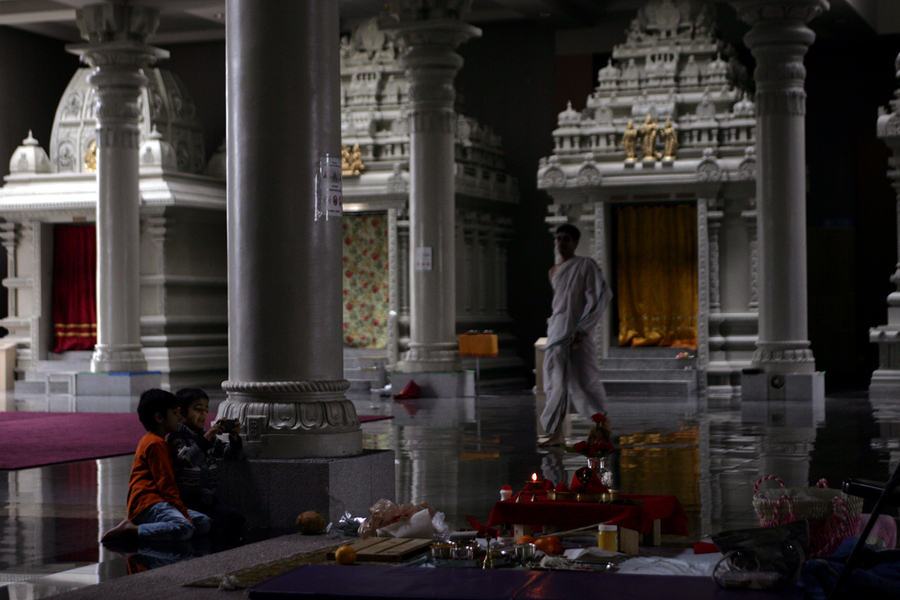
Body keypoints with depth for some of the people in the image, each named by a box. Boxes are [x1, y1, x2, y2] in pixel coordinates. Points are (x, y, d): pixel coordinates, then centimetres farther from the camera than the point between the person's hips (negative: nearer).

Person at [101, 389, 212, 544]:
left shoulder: (150, 441, 29)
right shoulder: (156, 444, -5)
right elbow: (166, 485, -13)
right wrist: (185, 514, -14)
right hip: (148, 505, -11)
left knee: (204, 523, -2)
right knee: (184, 528, -35)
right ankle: (128, 531, -25)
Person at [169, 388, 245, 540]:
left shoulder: (210, 437, 18)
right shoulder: (177, 436, -3)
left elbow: (233, 455, 18)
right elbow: (186, 459, -22)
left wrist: (234, 438, -3)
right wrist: (207, 437, -29)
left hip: (208, 499, 7)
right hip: (186, 500, -7)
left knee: (237, 520, -15)